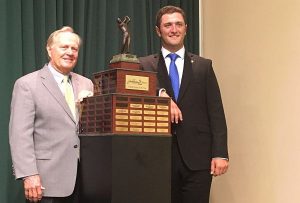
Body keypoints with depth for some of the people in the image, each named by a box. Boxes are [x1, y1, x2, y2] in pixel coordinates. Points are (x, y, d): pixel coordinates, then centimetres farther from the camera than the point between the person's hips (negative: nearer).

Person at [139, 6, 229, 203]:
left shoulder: (204, 66, 9)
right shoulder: (145, 65, 8)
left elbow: (216, 113, 4)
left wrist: (220, 154, -4)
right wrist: (161, 94, -25)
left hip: (197, 156, 0)